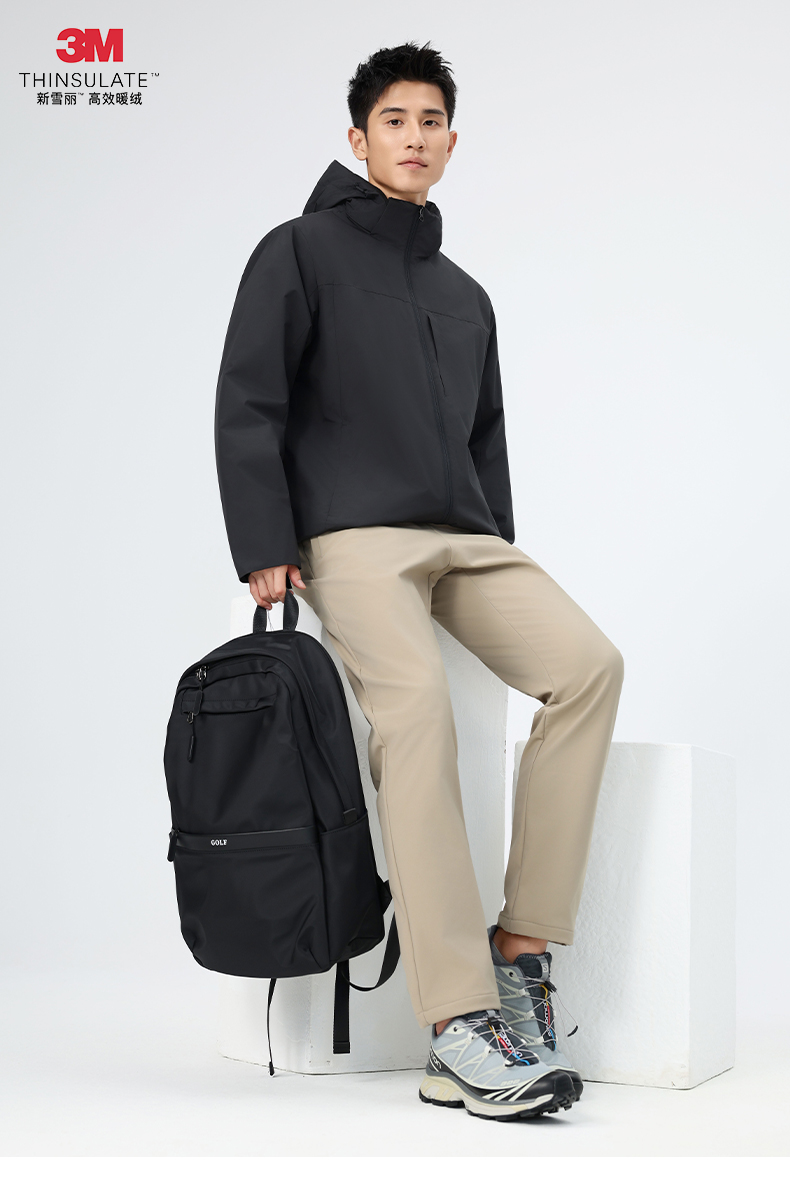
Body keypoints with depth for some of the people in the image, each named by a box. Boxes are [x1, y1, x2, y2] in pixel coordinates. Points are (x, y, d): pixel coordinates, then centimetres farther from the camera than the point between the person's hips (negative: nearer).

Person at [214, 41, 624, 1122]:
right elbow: (247, 408, -1)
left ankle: (522, 946, -16)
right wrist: (265, 549, -10)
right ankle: (460, 1028, -33)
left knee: (589, 665, -21)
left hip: (466, 539, 6)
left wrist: (504, 570, 17)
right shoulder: (301, 251, 8)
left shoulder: (466, 296, 26)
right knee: (418, 705, -31)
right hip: (353, 536, -6)